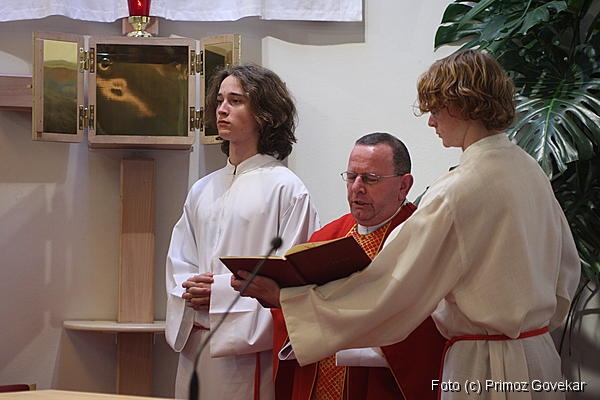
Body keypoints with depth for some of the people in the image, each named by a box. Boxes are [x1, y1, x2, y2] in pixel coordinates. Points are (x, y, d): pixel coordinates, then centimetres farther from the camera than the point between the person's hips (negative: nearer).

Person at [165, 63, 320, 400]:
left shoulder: (286, 188, -5)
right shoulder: (203, 190, 14)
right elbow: (179, 262, 15)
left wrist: (222, 291, -17)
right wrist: (190, 292, -7)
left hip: (249, 347, -6)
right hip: (195, 343, 6)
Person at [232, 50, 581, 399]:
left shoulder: (456, 192, -22)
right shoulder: (532, 172, 4)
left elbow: (389, 286, -22)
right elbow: (568, 267, 16)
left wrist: (285, 293, -18)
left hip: (484, 367, -8)